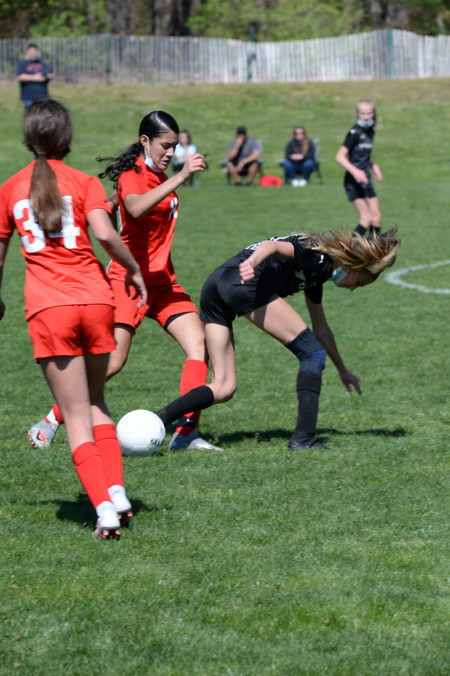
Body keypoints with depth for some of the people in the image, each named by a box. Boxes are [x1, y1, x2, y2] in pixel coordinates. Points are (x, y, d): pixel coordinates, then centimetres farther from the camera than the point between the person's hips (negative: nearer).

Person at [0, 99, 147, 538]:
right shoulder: (84, 183, 4)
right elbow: (105, 234, -12)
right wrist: (133, 270, 4)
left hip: (48, 309, -1)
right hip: (95, 300, 1)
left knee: (76, 415, 1)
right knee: (95, 403, 20)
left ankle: (104, 508, -12)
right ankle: (117, 492, 7)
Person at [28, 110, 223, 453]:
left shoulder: (159, 175, 12)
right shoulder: (132, 176, -14)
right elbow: (136, 208, -37)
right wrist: (181, 177, -41)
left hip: (163, 280, 8)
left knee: (200, 345, -9)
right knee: (112, 363, -12)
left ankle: (187, 432, -10)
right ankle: (49, 424, 3)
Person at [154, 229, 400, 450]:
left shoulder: (316, 271, 31)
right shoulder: (319, 255, 4)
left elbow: (321, 329, 43)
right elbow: (275, 246, -15)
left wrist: (342, 370, 52)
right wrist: (252, 262, -37)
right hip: (244, 284, -9)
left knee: (223, 389, 7)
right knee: (313, 352, 1)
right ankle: (303, 437, -6)